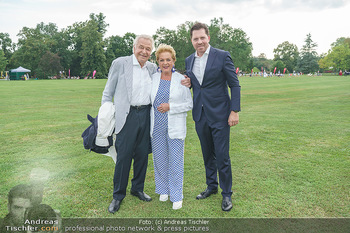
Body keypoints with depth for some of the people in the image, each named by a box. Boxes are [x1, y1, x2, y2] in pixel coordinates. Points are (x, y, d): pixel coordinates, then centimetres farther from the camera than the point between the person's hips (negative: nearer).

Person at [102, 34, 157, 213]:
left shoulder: (153, 68, 10)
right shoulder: (120, 63, -2)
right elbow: (108, 92, 1)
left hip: (146, 116, 4)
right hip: (127, 116, -4)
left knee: (142, 154, 12)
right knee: (123, 156, -1)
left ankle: (137, 189, 31)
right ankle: (118, 195, 17)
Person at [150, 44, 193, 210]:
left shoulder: (181, 79, -2)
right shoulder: (153, 78, 5)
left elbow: (189, 104, -2)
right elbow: (148, 99, 18)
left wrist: (170, 107, -13)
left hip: (175, 126, -2)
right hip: (156, 126, 3)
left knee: (176, 160, 2)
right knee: (160, 159, 12)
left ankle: (177, 196, 18)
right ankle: (164, 190, 33)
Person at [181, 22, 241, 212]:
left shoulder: (222, 56, -7)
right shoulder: (189, 60, 8)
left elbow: (234, 85, -6)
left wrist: (235, 111, -12)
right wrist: (188, 84, -4)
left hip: (219, 114, -5)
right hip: (200, 115, 5)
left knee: (222, 156, 0)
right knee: (207, 154, 17)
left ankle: (226, 194, 18)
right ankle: (211, 186, 35)